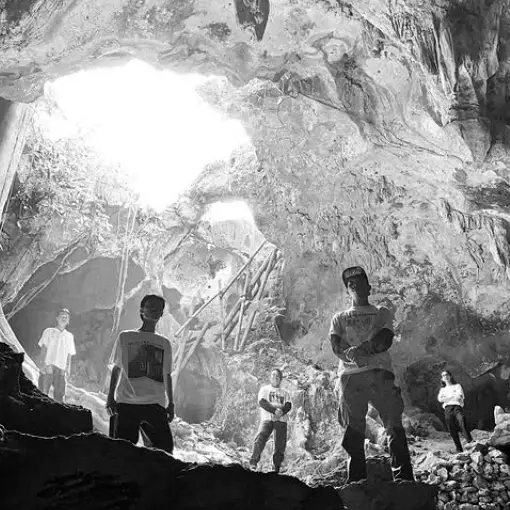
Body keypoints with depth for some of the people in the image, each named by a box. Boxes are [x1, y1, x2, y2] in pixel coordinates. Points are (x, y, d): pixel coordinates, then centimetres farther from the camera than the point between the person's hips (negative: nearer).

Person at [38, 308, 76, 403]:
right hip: (48, 367, -2)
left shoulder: (69, 336, 19)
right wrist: (45, 364, -11)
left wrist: (68, 367, 0)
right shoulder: (49, 331, 12)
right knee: (43, 394, -9)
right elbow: (43, 349, 3)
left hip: (61, 369, 2)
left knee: (59, 396, -5)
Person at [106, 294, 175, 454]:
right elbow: (116, 369, 11)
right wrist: (110, 397, 3)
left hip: (156, 404, 2)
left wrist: (170, 404, 12)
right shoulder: (125, 337, 11)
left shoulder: (165, 343, 17)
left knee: (165, 447, -7)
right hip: (126, 403, -2)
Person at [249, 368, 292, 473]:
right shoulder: (264, 389, 15)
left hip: (281, 420, 3)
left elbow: (288, 406, 6)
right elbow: (262, 402, -2)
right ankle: (253, 462, -25)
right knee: (261, 437, -26)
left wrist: (282, 411, -17)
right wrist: (274, 410, -17)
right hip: (267, 418, -3)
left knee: (280, 446, -4)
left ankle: (276, 469, 3)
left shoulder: (285, 393, 23)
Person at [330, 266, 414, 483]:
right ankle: (357, 479, 1)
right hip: (350, 375, 1)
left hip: (380, 371, -1)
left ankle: (404, 477, -11)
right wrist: (352, 356, -17)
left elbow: (386, 340, 2)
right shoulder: (339, 318, 23)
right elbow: (336, 347, 6)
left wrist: (360, 350, -14)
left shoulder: (382, 313, 21)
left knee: (394, 424, -10)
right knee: (353, 431, -3)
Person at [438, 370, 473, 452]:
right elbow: (440, 399, 9)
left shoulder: (457, 386, 20)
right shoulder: (443, 389, 28)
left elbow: (459, 397, 3)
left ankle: (471, 443, -38)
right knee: (452, 431, -7)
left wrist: (446, 398, 9)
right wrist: (453, 396, 5)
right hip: (447, 409, 3)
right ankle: (459, 450, -5)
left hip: (457, 406, -3)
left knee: (462, 423, -30)